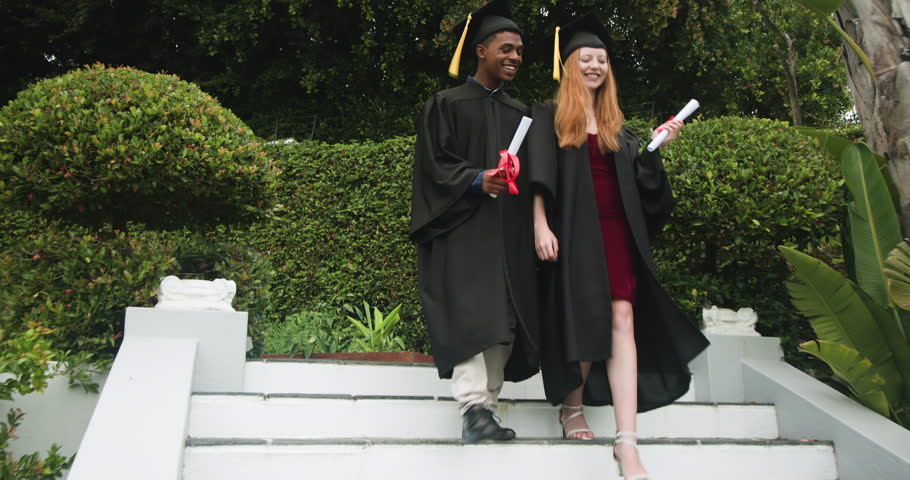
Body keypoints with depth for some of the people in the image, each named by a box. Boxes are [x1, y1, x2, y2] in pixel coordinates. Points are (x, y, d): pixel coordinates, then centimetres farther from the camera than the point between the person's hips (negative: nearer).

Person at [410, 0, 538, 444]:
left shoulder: (520, 115, 21)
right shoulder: (446, 105, 5)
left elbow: (531, 173, 21)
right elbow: (434, 164, -4)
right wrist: (476, 180, -20)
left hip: (510, 234, 5)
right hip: (463, 229, -5)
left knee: (504, 320, 0)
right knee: (470, 313, -18)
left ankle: (485, 410, 5)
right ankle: (472, 408, -19)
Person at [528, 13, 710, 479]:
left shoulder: (614, 123, 19)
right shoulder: (548, 116, 5)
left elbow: (638, 178, 16)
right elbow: (539, 176, -4)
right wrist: (540, 225, -15)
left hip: (616, 231, 3)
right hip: (573, 231, -3)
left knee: (622, 320, -9)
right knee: (581, 318, 1)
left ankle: (626, 441, -13)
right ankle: (572, 407, 24)